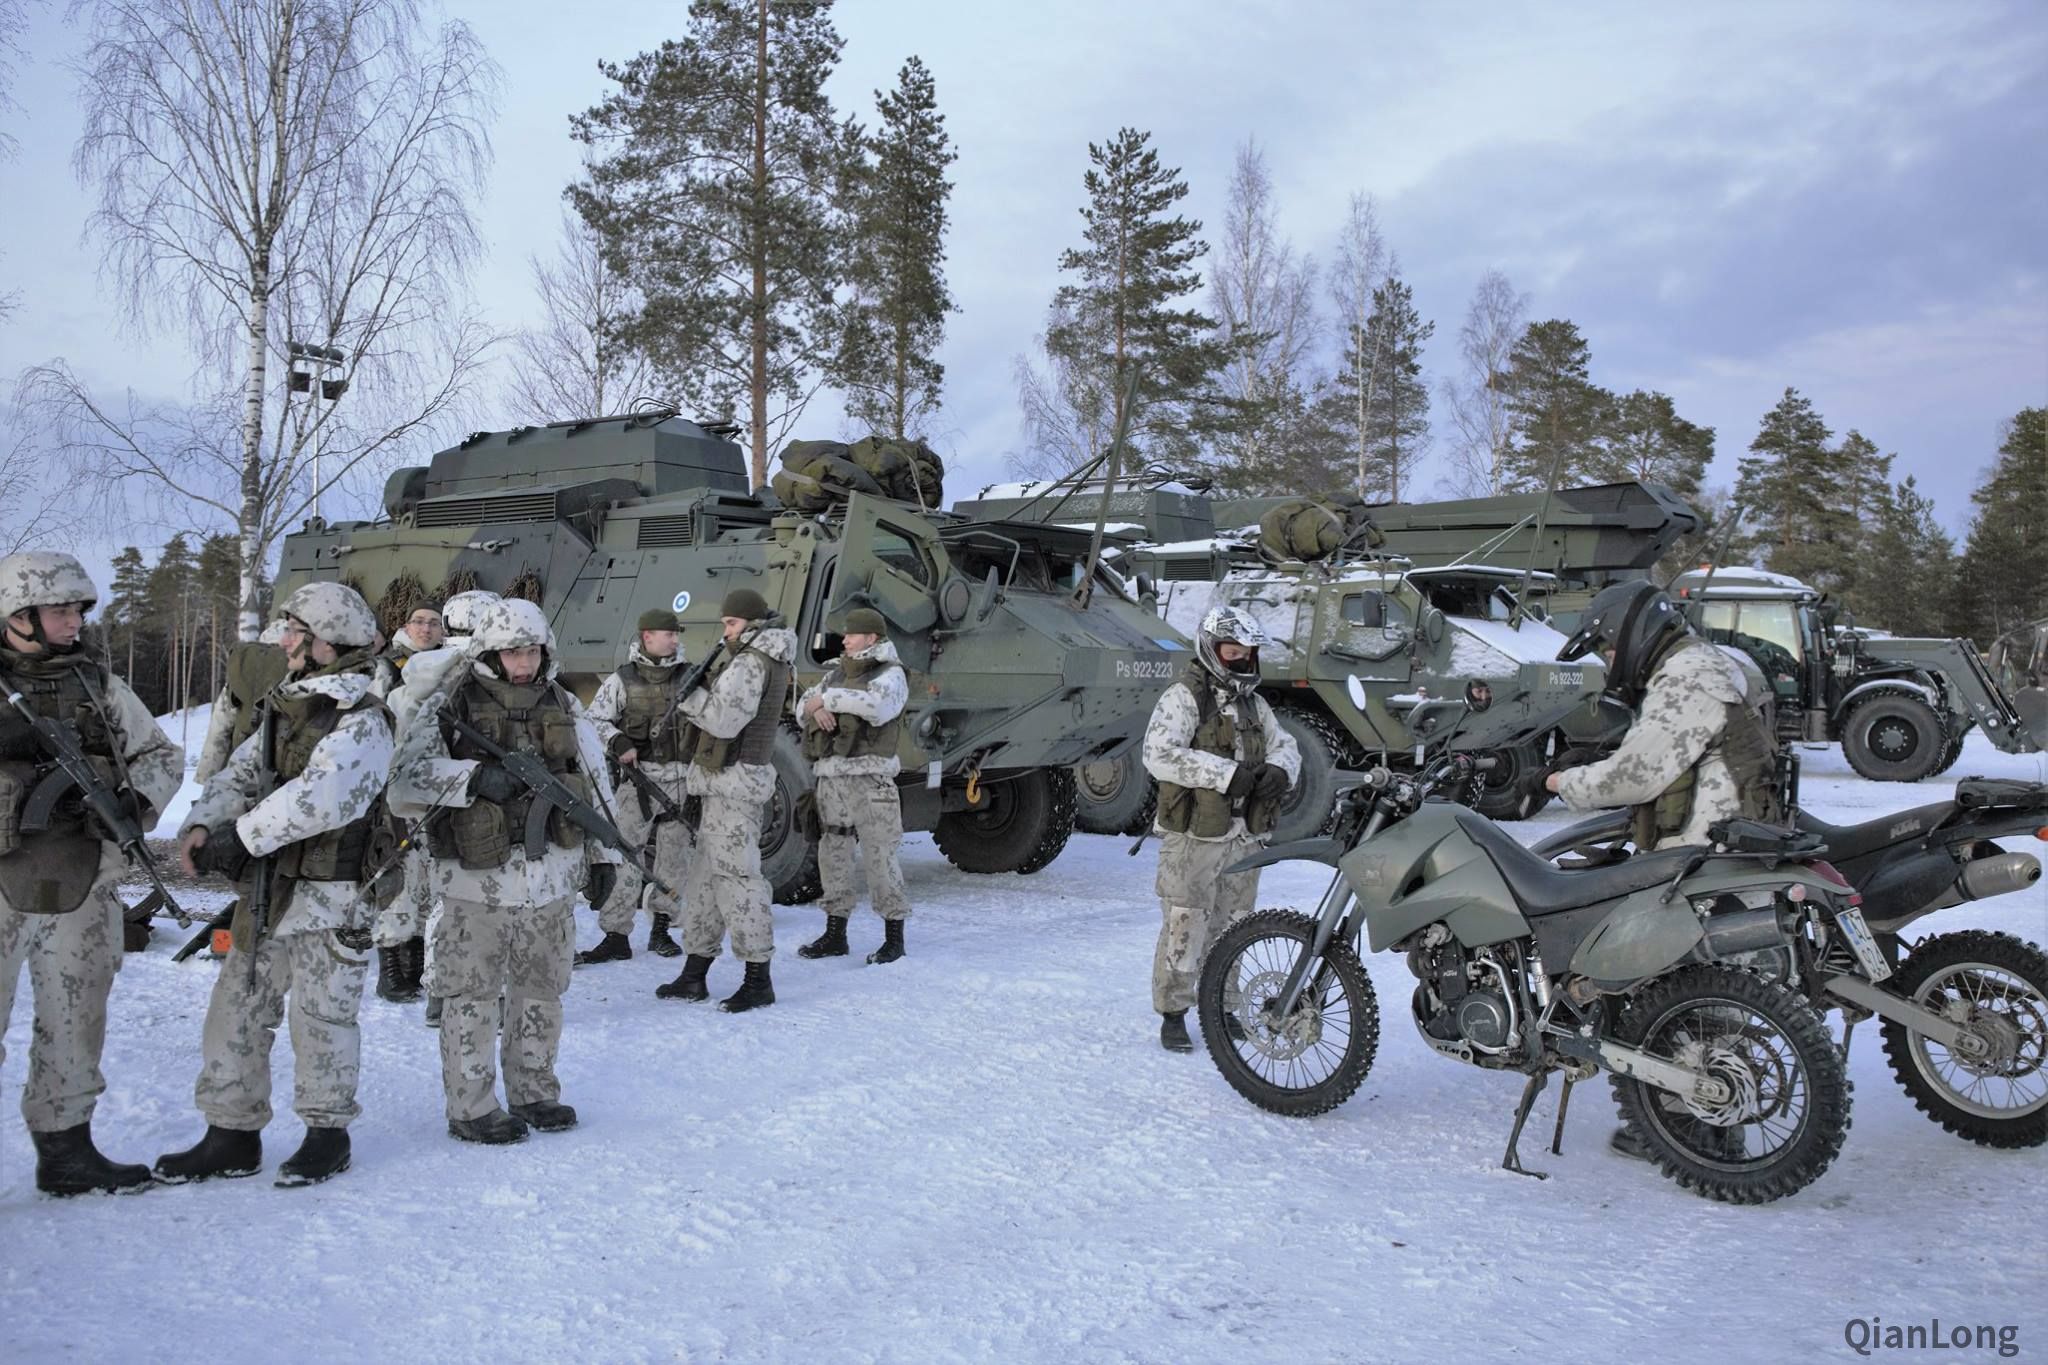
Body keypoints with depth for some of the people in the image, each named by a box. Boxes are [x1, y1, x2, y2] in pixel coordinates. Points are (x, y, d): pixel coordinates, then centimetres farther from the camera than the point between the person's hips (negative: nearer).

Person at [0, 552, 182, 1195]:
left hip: (83, 889, 4)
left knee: (74, 1027, 14)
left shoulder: (99, 684, 9)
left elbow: (163, 756, 13)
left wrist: (133, 800, -6)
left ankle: (66, 1149, 27)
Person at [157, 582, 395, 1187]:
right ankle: (232, 1133, 25)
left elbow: (319, 798, -28)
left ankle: (328, 1133, 21)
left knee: (321, 1018, 4)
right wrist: (202, 824, -10)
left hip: (330, 895, -8)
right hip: (268, 889, 8)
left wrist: (241, 836, -21)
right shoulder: (284, 707, 12)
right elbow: (241, 774, 9)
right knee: (235, 1011, 12)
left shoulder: (363, 721, -16)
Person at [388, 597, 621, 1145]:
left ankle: (534, 1093, 30)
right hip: (476, 878, -4)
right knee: (471, 996, 4)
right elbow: (405, 776, -14)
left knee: (542, 989, 15)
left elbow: (596, 781, 15)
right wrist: (473, 777, -26)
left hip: (553, 875, 5)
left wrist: (603, 853, 13)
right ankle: (471, 1108, 16)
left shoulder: (563, 706, 9)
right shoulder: (449, 705, -6)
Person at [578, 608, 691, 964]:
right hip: (638, 779, -3)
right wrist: (618, 742, -13)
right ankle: (616, 936, -1)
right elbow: (595, 719, 4)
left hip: (680, 778, 3)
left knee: (673, 855, 9)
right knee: (625, 856, -6)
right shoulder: (622, 680, 0)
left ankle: (660, 929, 22)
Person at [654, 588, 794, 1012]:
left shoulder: (750, 662, -15)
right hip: (727, 781, 11)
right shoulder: (770, 660, 17)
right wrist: (699, 688, 1)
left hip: (733, 780, -11)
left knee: (736, 876, -8)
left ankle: (758, 979, -3)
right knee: (707, 873, 13)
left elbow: (724, 719, -21)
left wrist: (688, 695, -8)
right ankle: (693, 975, 20)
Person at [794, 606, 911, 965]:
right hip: (831, 775, 7)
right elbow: (801, 709, 17)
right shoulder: (837, 673, 18)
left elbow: (877, 704, -23)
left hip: (869, 777, -6)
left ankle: (894, 938, 7)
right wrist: (816, 708, -8)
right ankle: (834, 935, 19)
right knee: (833, 854, 9)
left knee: (880, 856, -3)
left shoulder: (890, 673, -2)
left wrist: (827, 697, -16)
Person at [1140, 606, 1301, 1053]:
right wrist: (1228, 773, -25)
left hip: (1244, 836, 7)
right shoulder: (1183, 698, -9)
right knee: (1185, 928, -3)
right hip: (1195, 836, -7)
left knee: (1230, 929, 15)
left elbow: (1285, 745, 16)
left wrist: (1279, 769, -10)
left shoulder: (1253, 703, 16)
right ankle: (1173, 1015, 8)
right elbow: (1159, 755, -21)